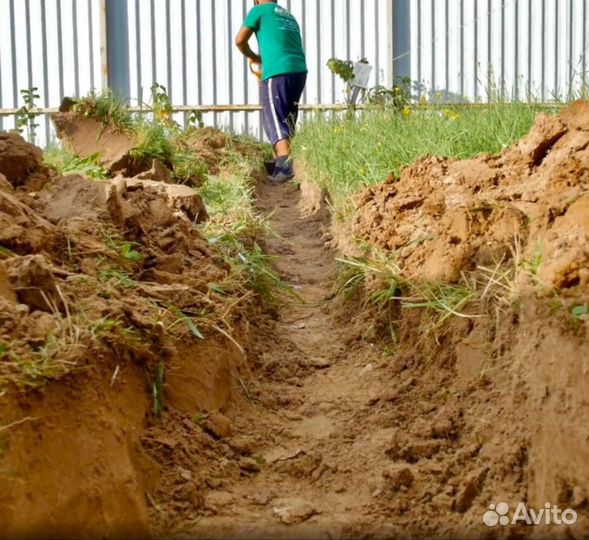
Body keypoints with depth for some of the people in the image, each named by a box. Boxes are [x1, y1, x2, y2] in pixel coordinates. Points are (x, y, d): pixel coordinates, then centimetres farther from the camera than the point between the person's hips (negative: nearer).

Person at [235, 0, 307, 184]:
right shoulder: (289, 16, 27)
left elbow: (240, 40, 3)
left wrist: (253, 57, 20)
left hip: (277, 72, -7)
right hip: (299, 71, 7)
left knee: (275, 120, -12)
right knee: (288, 121, 15)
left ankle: (285, 165, -28)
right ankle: (283, 161, 16)